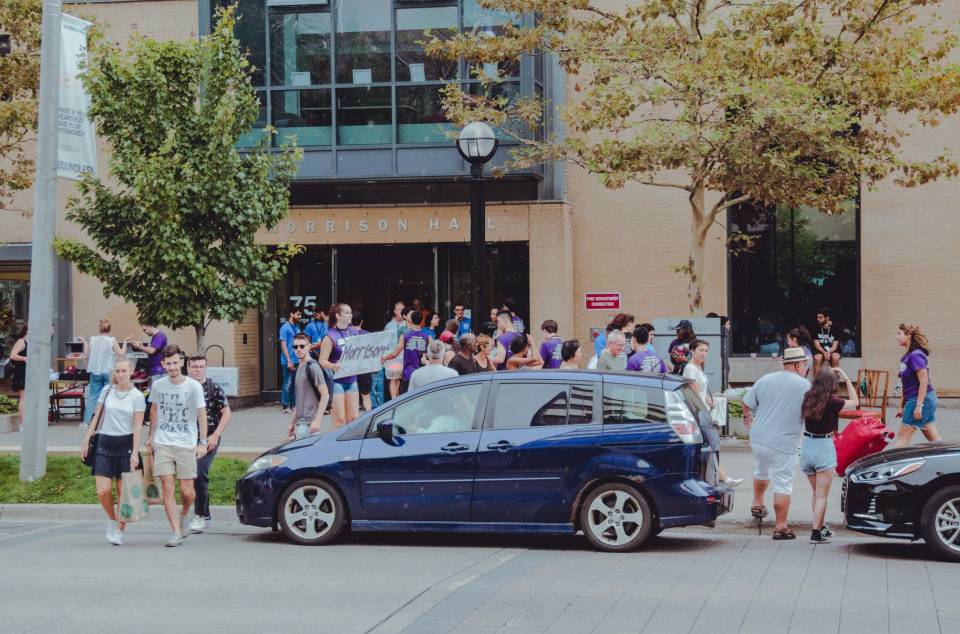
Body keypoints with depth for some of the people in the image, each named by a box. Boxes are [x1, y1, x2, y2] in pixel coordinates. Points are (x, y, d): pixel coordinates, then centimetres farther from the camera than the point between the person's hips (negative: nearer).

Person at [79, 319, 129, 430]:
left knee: (92, 396, 8)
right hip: (108, 371, -2)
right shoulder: (112, 341, -9)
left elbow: (86, 355, 7)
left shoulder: (92, 340, -1)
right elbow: (121, 354, -6)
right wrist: (125, 342, 3)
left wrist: (84, 342, 19)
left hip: (95, 372, 3)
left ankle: (86, 422, 8)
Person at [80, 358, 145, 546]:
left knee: (123, 491, -1)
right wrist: (86, 440, 8)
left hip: (126, 444, -2)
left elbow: (137, 427, -6)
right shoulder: (107, 391, 6)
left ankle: (119, 530, 12)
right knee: (103, 491, -6)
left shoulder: (137, 396, -3)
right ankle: (112, 519, 21)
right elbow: (97, 417, 13)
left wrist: (135, 453, -13)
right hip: (105, 443, 2)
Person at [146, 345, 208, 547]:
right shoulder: (158, 386, 4)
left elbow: (202, 415, -2)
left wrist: (203, 442, -8)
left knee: (187, 491, -1)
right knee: (168, 488, -7)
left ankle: (184, 514, 33)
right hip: (163, 443, 2)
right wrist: (151, 435, 23)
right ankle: (177, 533, -4)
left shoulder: (193, 387, -5)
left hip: (186, 444, -2)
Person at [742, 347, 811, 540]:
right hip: (783, 445, -5)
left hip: (758, 439, 5)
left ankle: (757, 504, 46)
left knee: (762, 472, 31)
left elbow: (747, 404, 13)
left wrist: (747, 417, 33)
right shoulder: (805, 386, -8)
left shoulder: (765, 380, 5)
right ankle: (781, 527, 2)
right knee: (783, 485, 1)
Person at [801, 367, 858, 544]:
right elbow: (855, 402, 0)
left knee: (816, 493, 20)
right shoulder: (832, 402, -14)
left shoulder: (807, 399, -2)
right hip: (824, 448, -5)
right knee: (822, 495, 3)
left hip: (807, 448, 5)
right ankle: (816, 533, 0)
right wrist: (846, 378, 6)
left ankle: (821, 527, 30)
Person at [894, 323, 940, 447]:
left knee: (903, 437, -5)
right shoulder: (907, 357, 13)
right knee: (934, 439, 9)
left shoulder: (915, 355, -15)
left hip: (920, 400, -9)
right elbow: (906, 385, 18)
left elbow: (924, 381, -20)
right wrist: (902, 406, 19)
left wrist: (919, 405, -22)